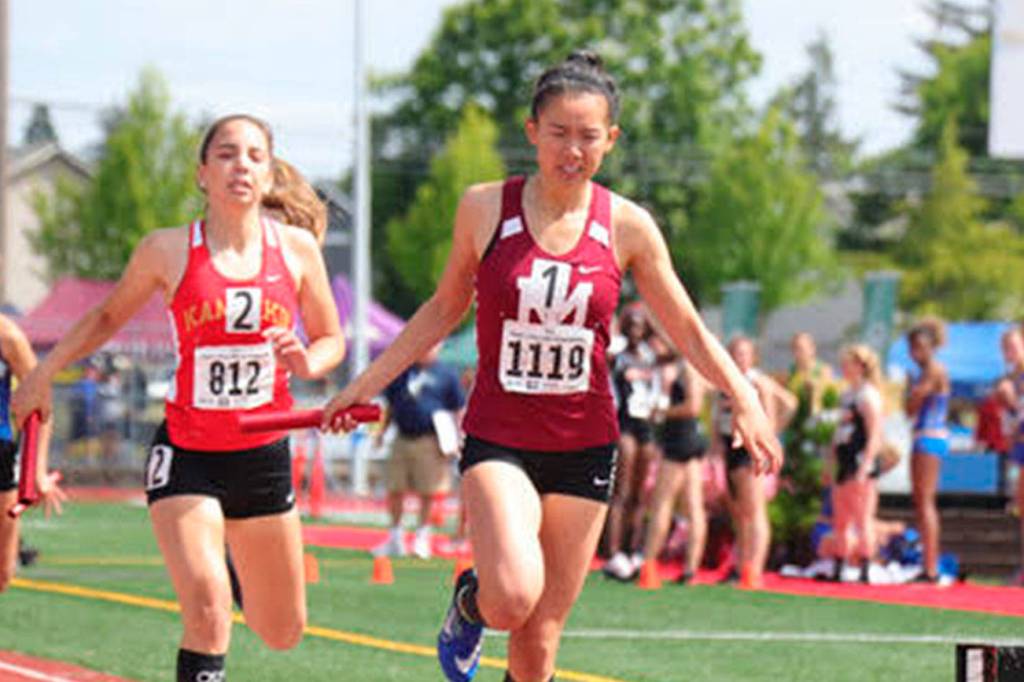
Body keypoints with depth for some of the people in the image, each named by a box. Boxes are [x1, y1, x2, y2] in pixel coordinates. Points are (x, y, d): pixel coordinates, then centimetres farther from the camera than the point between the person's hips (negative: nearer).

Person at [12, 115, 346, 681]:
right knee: (206, 614, -24)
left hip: (263, 458, 3)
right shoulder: (167, 251, -5)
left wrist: (307, 363, -13)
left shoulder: (297, 248, -1)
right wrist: (44, 373, 8)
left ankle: (235, 565, 48)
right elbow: (108, 317, 13)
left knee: (283, 633, 14)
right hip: (186, 456, -3)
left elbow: (331, 339, 9)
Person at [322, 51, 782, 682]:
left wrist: (746, 400, -9)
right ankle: (470, 601, 13)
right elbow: (445, 309, 12)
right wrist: (366, 384, 14)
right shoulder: (485, 209, -2)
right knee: (512, 597, -25)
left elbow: (689, 331, 6)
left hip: (584, 447, 1)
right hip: (498, 439, -1)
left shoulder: (627, 227, -1)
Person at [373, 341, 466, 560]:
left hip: (429, 441, -4)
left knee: (427, 492, 1)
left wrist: (455, 441, -3)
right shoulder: (402, 372, 11)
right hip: (402, 439, 4)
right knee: (395, 490, 5)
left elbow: (458, 410, 3)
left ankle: (422, 538, 14)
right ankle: (395, 539, 16)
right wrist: (382, 431, 14)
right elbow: (391, 405, 19)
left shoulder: (446, 375, 1)